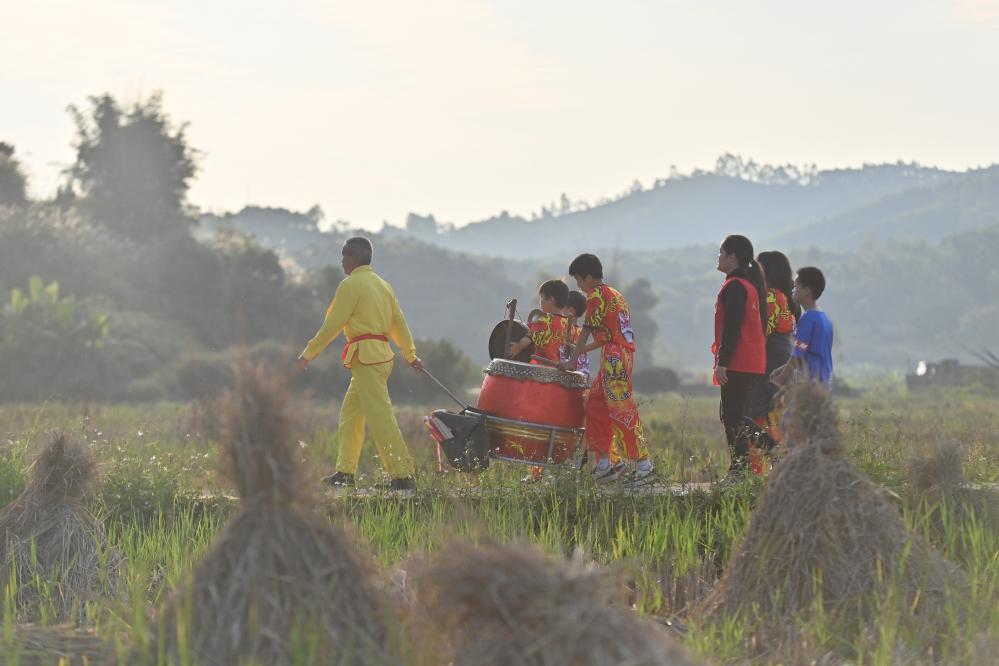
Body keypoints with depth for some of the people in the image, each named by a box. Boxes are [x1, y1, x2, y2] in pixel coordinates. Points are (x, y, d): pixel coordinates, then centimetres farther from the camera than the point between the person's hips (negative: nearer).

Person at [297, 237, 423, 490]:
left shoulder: (351, 284, -9)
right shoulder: (382, 284, 16)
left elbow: (332, 325, -9)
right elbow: (399, 322, 19)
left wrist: (308, 354, -1)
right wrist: (410, 354, 27)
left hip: (366, 357, -9)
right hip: (382, 354, 9)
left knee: (380, 417, -10)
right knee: (350, 413, 16)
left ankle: (402, 476, -14)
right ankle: (345, 473, 19)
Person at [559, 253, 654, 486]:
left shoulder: (597, 296, -8)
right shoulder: (614, 294, 20)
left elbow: (586, 331, -12)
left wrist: (572, 361, -9)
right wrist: (583, 349, 27)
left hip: (614, 357, -10)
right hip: (622, 352, 10)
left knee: (622, 411, -9)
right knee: (596, 406, 13)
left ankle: (644, 466, -10)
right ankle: (604, 466, 12)